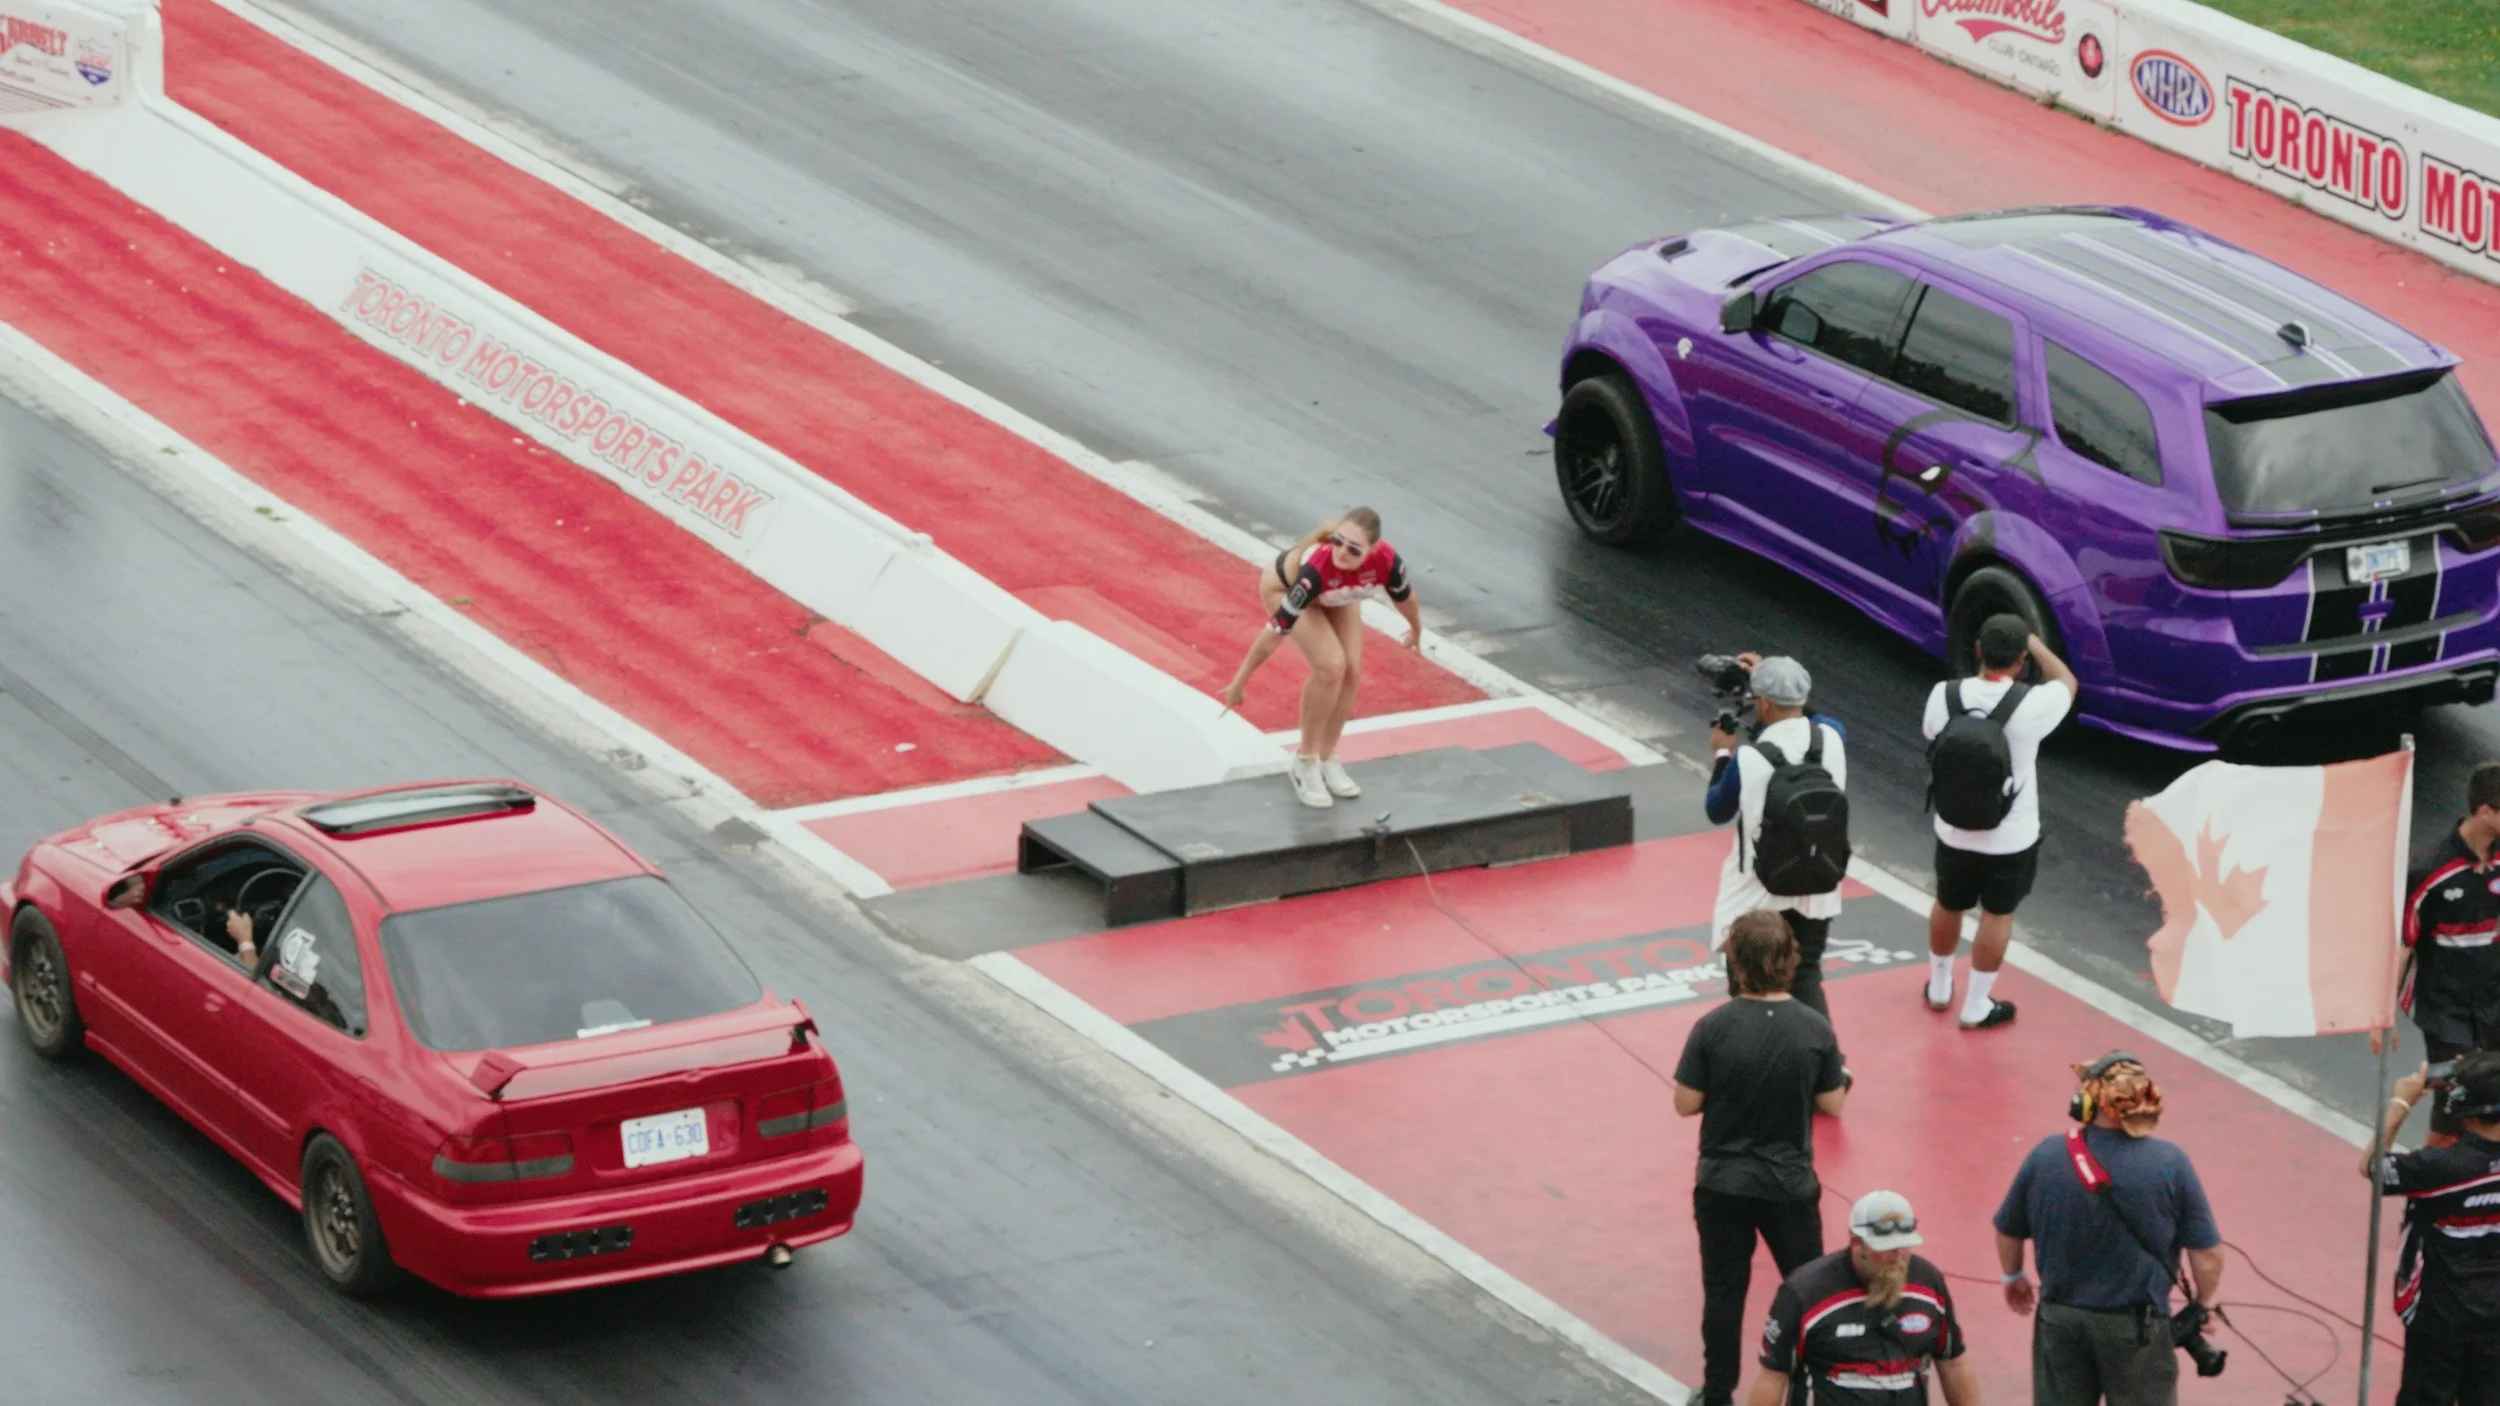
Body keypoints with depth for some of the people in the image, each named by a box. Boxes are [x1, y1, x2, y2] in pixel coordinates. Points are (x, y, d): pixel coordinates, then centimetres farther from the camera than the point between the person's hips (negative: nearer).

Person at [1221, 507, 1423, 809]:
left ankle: (1327, 759, 17)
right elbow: (1276, 630, -37)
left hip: (1336, 594, 5)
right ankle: (1306, 761, -2)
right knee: (1330, 666, -20)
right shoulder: (1316, 566, -47)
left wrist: (1416, 631, 9)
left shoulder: (1387, 562, -36)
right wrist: (1241, 680, -28)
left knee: (1351, 672, -4)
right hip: (1286, 587, -5)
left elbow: (1405, 598, -11)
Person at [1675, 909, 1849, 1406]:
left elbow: (1686, 1104, -10)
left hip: (1722, 1184, -1)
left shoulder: (1713, 1029, -17)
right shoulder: (1815, 1030, -13)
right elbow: (1832, 1105, -4)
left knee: (1723, 1291, 13)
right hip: (1790, 1185, 1)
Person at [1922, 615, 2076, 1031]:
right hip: (2011, 839, -3)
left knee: (1948, 906, 24)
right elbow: (2066, 682, 0)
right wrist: (2035, 644, 11)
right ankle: (1976, 1008, 24)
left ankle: (1939, 988, 43)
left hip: (1954, 832, 3)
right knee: (1997, 917, 15)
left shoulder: (1944, 695, -16)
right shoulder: (2031, 704, -24)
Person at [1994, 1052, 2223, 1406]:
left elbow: (2008, 1230, 5)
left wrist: (2014, 1277, 27)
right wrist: (2204, 1304, 10)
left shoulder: (2046, 1156, -9)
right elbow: (2205, 1251, -10)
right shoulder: (2169, 1163, -15)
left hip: (2061, 1320, 2)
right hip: (2136, 1325, -2)